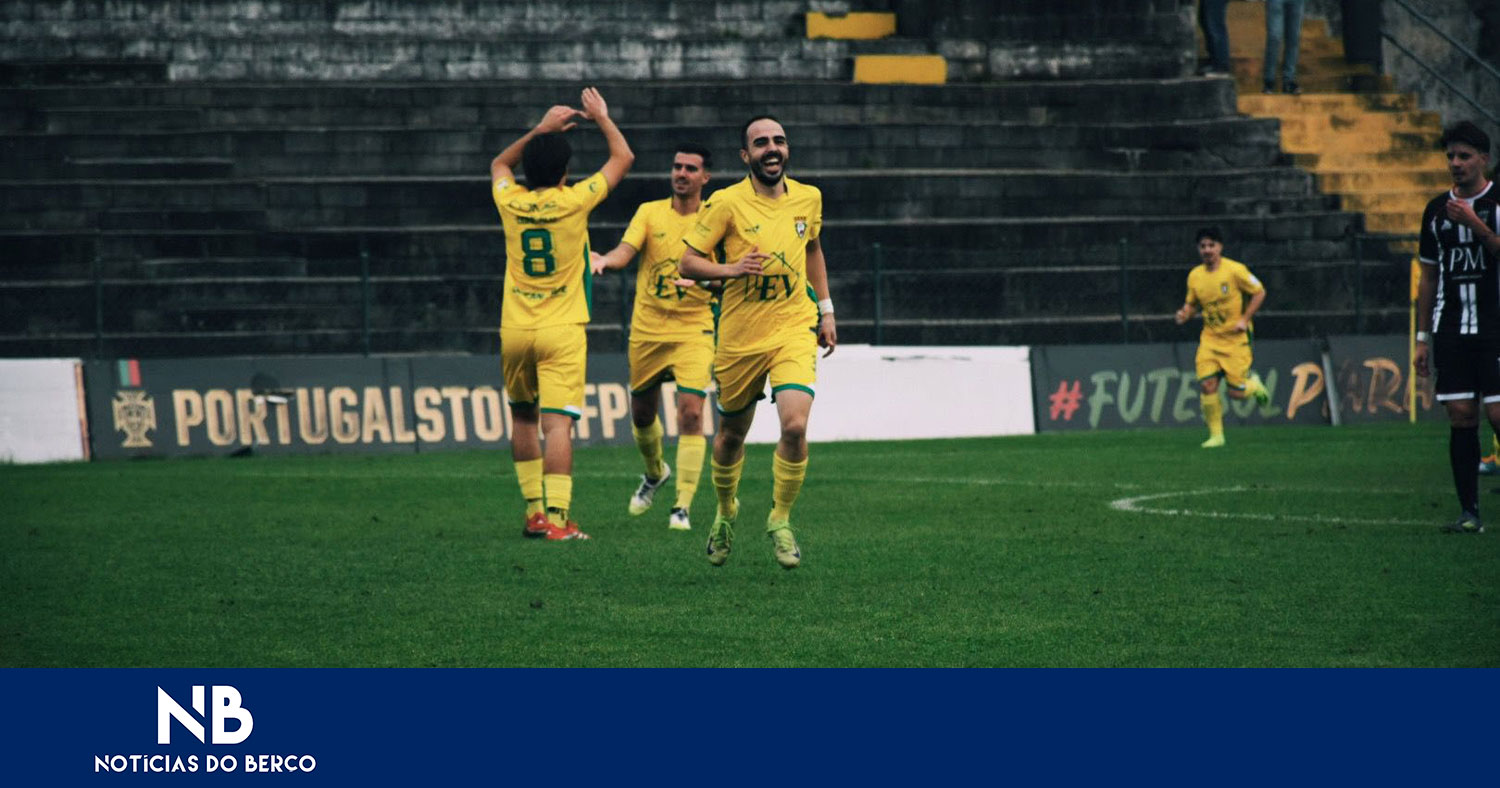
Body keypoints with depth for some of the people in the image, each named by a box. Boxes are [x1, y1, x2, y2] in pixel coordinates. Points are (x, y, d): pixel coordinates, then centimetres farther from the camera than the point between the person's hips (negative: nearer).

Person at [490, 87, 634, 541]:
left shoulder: (510, 202, 0)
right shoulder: (574, 201, -7)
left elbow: (500, 163, 26)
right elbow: (623, 157, 8)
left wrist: (541, 130, 26)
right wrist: (601, 118, 21)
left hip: (514, 331, 3)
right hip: (561, 332, -3)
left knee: (524, 419, 18)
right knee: (558, 423, -10)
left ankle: (534, 509, 16)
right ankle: (556, 516, -20)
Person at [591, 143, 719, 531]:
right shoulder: (650, 212, 3)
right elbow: (625, 251, -12)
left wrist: (704, 280, -22)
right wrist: (605, 260, -34)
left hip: (694, 329, -2)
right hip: (647, 329, 2)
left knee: (690, 412, -16)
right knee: (642, 413, 14)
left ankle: (683, 506, -9)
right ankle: (654, 472, 45)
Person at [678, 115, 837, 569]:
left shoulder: (808, 198, 3)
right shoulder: (726, 203, -9)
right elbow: (687, 262, -8)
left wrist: (825, 309, 19)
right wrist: (730, 269, -25)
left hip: (794, 330, 1)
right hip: (740, 337, -1)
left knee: (795, 425, -19)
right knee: (732, 433, 13)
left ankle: (780, 522, 1)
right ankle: (726, 511, 42)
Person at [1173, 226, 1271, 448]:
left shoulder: (1235, 270, -11)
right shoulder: (1194, 276, 2)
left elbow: (1259, 293, -3)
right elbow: (1192, 303, 16)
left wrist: (1244, 319, -11)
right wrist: (1184, 313, -7)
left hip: (1236, 338, -4)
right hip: (1210, 338, 4)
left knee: (1236, 393, -6)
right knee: (1207, 384, -12)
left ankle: (1254, 384, 30)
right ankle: (1216, 435, 1)